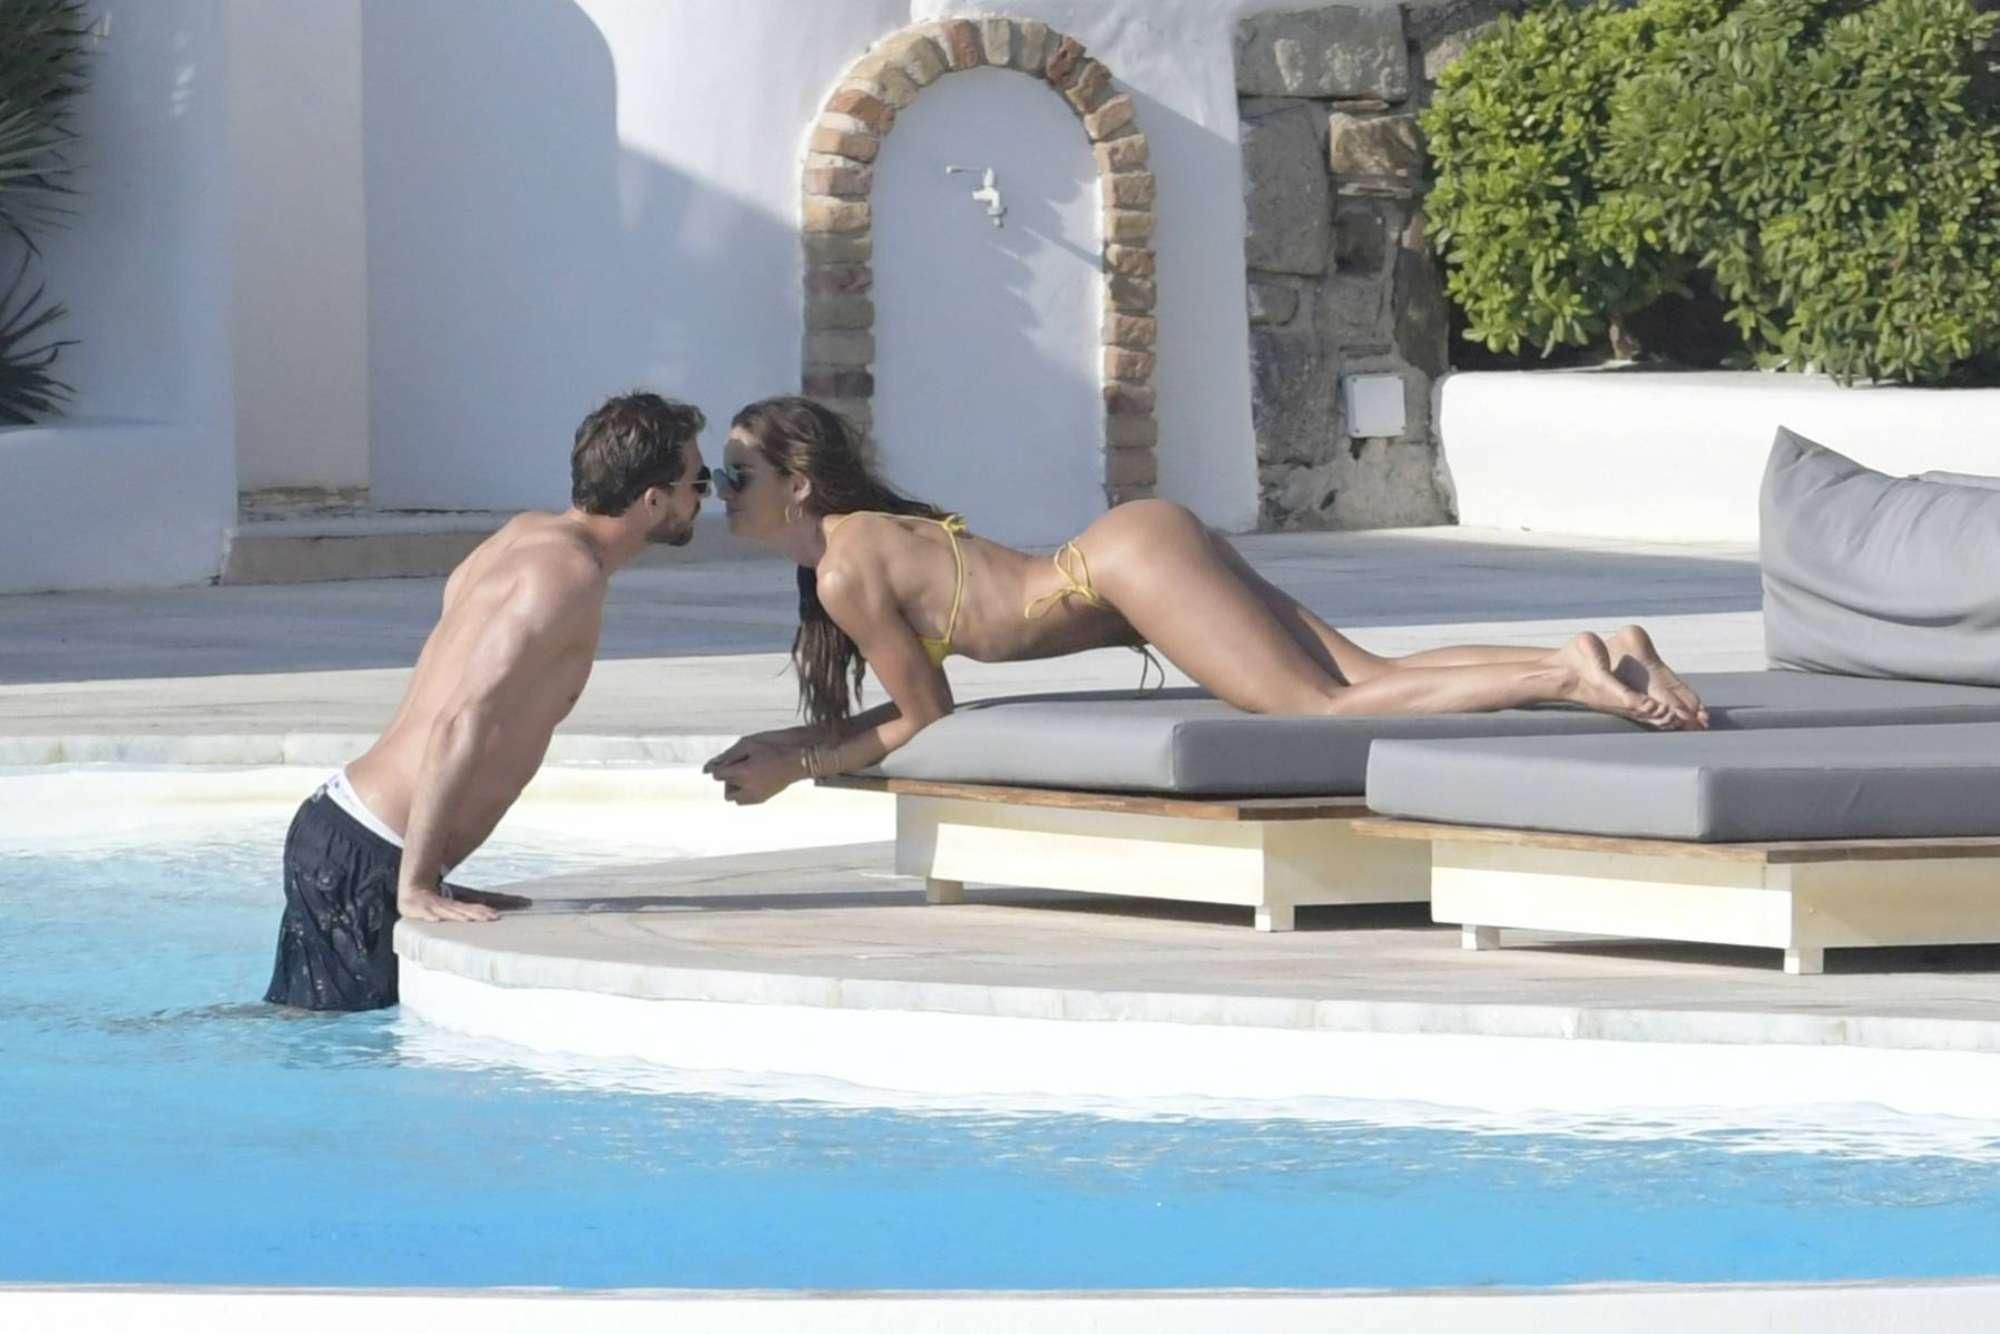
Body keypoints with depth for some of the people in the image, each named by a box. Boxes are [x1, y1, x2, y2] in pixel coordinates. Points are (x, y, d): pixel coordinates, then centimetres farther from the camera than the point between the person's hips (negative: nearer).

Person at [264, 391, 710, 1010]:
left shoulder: (526, 533, 13)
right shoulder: (570, 576, -16)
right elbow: (460, 723, -24)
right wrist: (415, 887, -24)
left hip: (335, 823, 9)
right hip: (363, 859, -9)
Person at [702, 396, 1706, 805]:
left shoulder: (849, 571, -8)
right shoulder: (872, 537, 19)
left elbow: (926, 720, -5)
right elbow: (905, 705, 25)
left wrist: (800, 764, 2)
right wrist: (792, 744, 19)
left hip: (1135, 565, -8)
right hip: (1145, 546, 8)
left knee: (1328, 709, -17)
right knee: (1371, 680, 0)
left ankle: (1573, 676, -26)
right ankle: (1593, 658, -7)